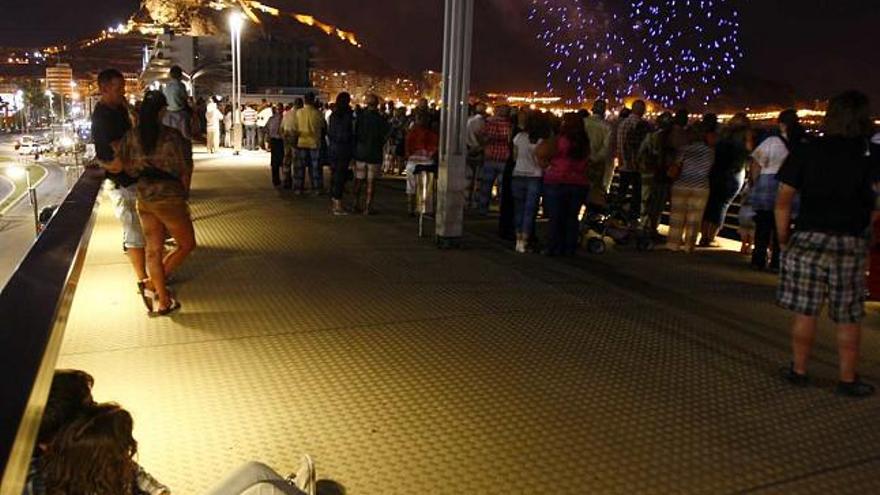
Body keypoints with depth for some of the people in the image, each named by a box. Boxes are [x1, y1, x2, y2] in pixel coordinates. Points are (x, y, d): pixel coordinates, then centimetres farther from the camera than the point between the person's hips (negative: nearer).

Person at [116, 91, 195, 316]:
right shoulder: (172, 136, -14)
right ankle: (153, 283, 11)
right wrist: (184, 193, 8)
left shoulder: (131, 136, -2)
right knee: (187, 244, 13)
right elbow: (185, 170, -8)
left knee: (153, 249, 11)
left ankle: (162, 301, 15)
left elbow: (126, 167, 4)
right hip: (169, 197, -6)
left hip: (143, 198, 6)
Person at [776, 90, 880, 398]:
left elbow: (783, 201, -2)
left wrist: (783, 240, 7)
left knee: (805, 311, 9)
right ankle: (847, 380, 20)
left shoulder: (805, 152, 1)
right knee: (848, 318, 10)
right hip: (852, 244, 0)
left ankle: (798, 371, 19)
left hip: (808, 239, 0)